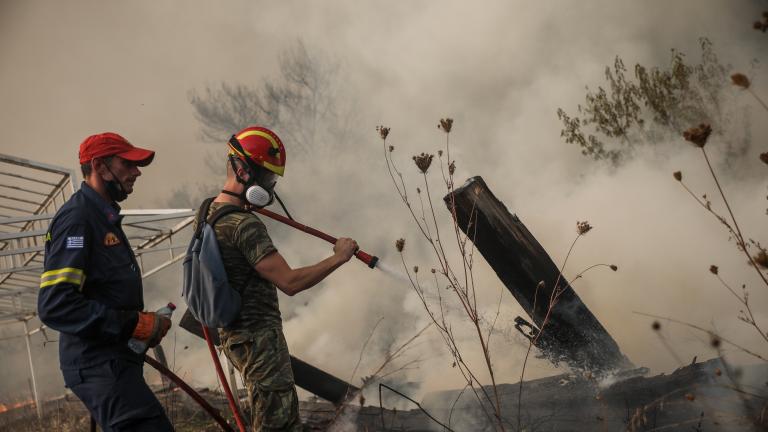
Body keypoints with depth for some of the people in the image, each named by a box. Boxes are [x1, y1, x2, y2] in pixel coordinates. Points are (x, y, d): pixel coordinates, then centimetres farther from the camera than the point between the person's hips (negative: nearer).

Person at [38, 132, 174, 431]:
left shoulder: (104, 217, 18)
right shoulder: (76, 218, -13)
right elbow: (55, 306, -22)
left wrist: (144, 321, 10)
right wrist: (136, 324, -19)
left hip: (116, 360, 10)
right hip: (100, 365, -10)